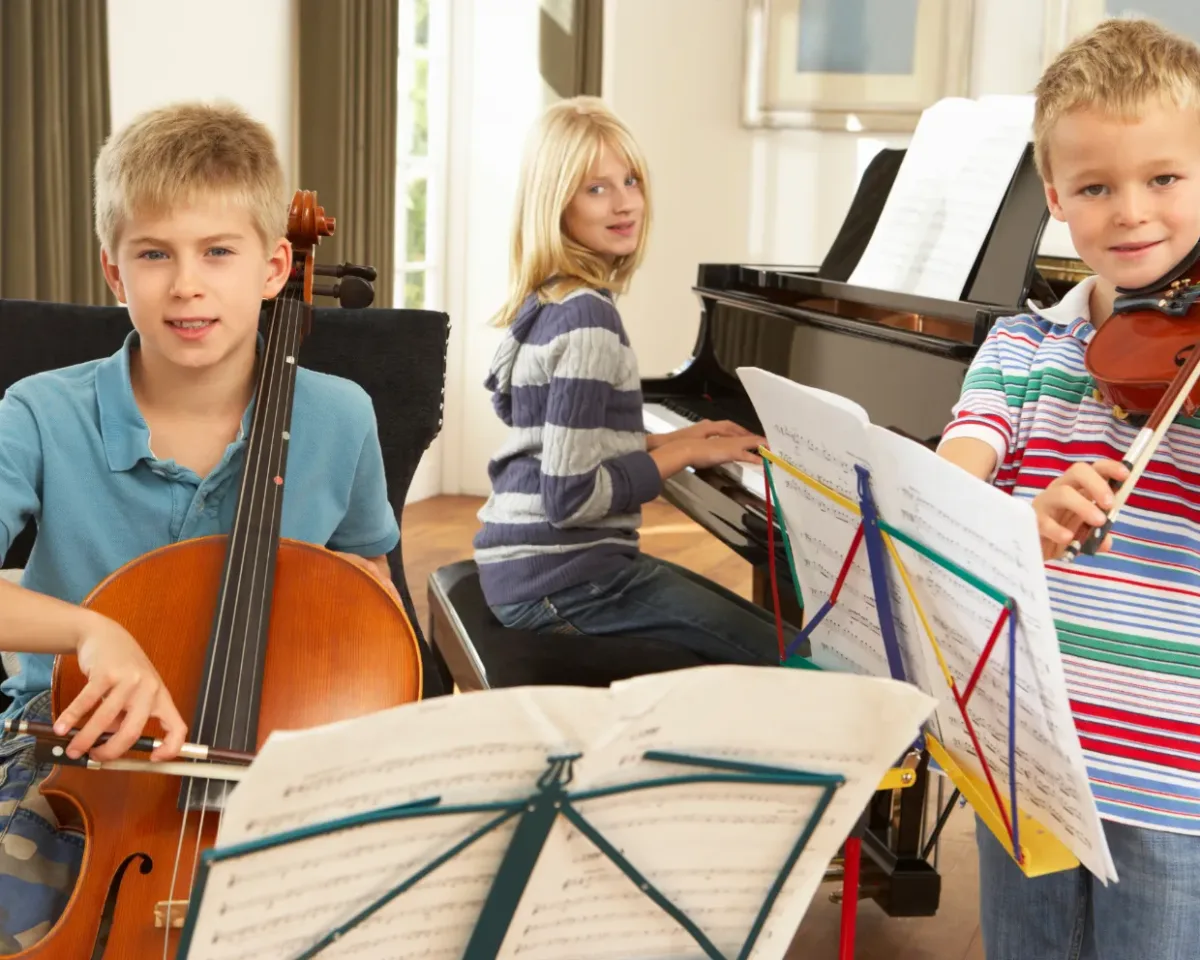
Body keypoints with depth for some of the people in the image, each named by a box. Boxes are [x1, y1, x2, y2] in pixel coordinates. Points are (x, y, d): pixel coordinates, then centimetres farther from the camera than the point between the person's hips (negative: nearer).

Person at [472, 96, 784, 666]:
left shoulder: (546, 302, 9)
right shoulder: (588, 318, -19)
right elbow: (570, 496, -22)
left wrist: (675, 440, 10)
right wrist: (684, 452, -12)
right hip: (560, 581, -10)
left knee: (758, 626, 20)